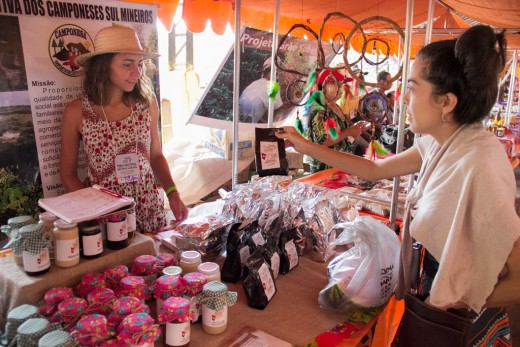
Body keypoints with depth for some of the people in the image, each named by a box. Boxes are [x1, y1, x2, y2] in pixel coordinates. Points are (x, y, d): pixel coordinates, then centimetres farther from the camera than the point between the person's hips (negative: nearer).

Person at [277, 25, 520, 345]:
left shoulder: (476, 165, -32)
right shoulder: (441, 142, -7)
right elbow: (375, 170, 4)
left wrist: (458, 305, -14)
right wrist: (307, 147, 4)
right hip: (433, 289, 6)